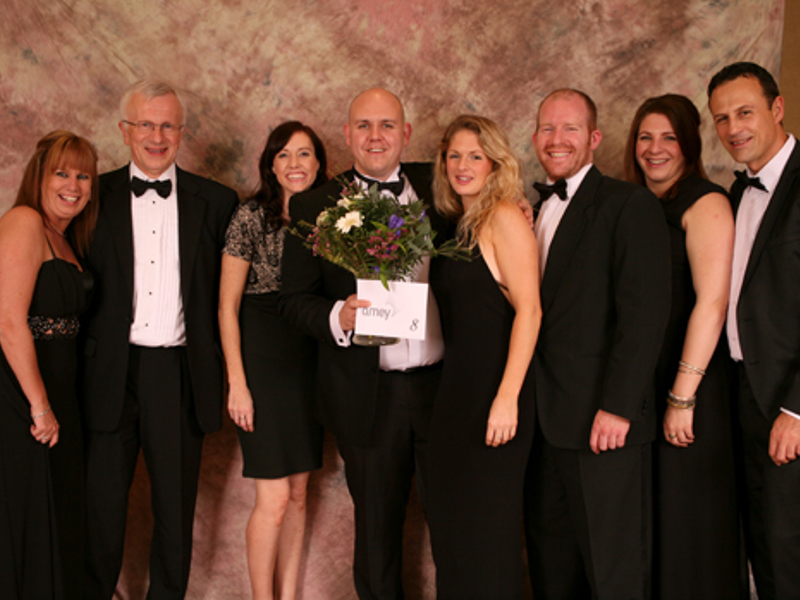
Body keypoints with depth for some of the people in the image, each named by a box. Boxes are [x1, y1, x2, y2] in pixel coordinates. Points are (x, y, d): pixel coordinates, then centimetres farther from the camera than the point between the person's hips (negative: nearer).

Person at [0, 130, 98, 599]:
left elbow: (67, 317, 12)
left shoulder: (65, 239, 15)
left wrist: (53, 403, 5)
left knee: (59, 520, 17)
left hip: (54, 397, 9)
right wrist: (40, 404, -18)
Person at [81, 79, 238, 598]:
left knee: (176, 503, 12)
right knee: (103, 499, 12)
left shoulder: (215, 201, 3)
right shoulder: (96, 196, 3)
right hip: (110, 373, 0)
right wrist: (82, 367, -2)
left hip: (179, 374, 0)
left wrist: (222, 371, 0)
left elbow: (227, 292, 6)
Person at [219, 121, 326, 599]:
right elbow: (227, 308, -7)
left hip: (309, 363, 5)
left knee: (299, 493, 11)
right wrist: (237, 383, -12)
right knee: (275, 498, -4)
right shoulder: (251, 216, -8)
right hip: (262, 359, -5)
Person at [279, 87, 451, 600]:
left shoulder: (436, 187, 5)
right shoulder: (314, 207, 0)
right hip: (369, 398, -1)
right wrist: (337, 318, -17)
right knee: (376, 525, 14)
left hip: (443, 385, 1)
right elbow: (295, 300, 0)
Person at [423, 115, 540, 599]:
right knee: (448, 517, 13)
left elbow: (529, 310, -16)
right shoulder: (455, 225, 14)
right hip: (455, 386, 8)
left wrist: (507, 397, -21)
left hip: (494, 387, -8)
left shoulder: (505, 218, -9)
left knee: (487, 525, 0)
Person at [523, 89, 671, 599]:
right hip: (543, 423, 6)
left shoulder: (631, 205, -5)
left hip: (603, 423, -6)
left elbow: (644, 314, -13)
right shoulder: (531, 212, 16)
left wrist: (618, 407, -18)